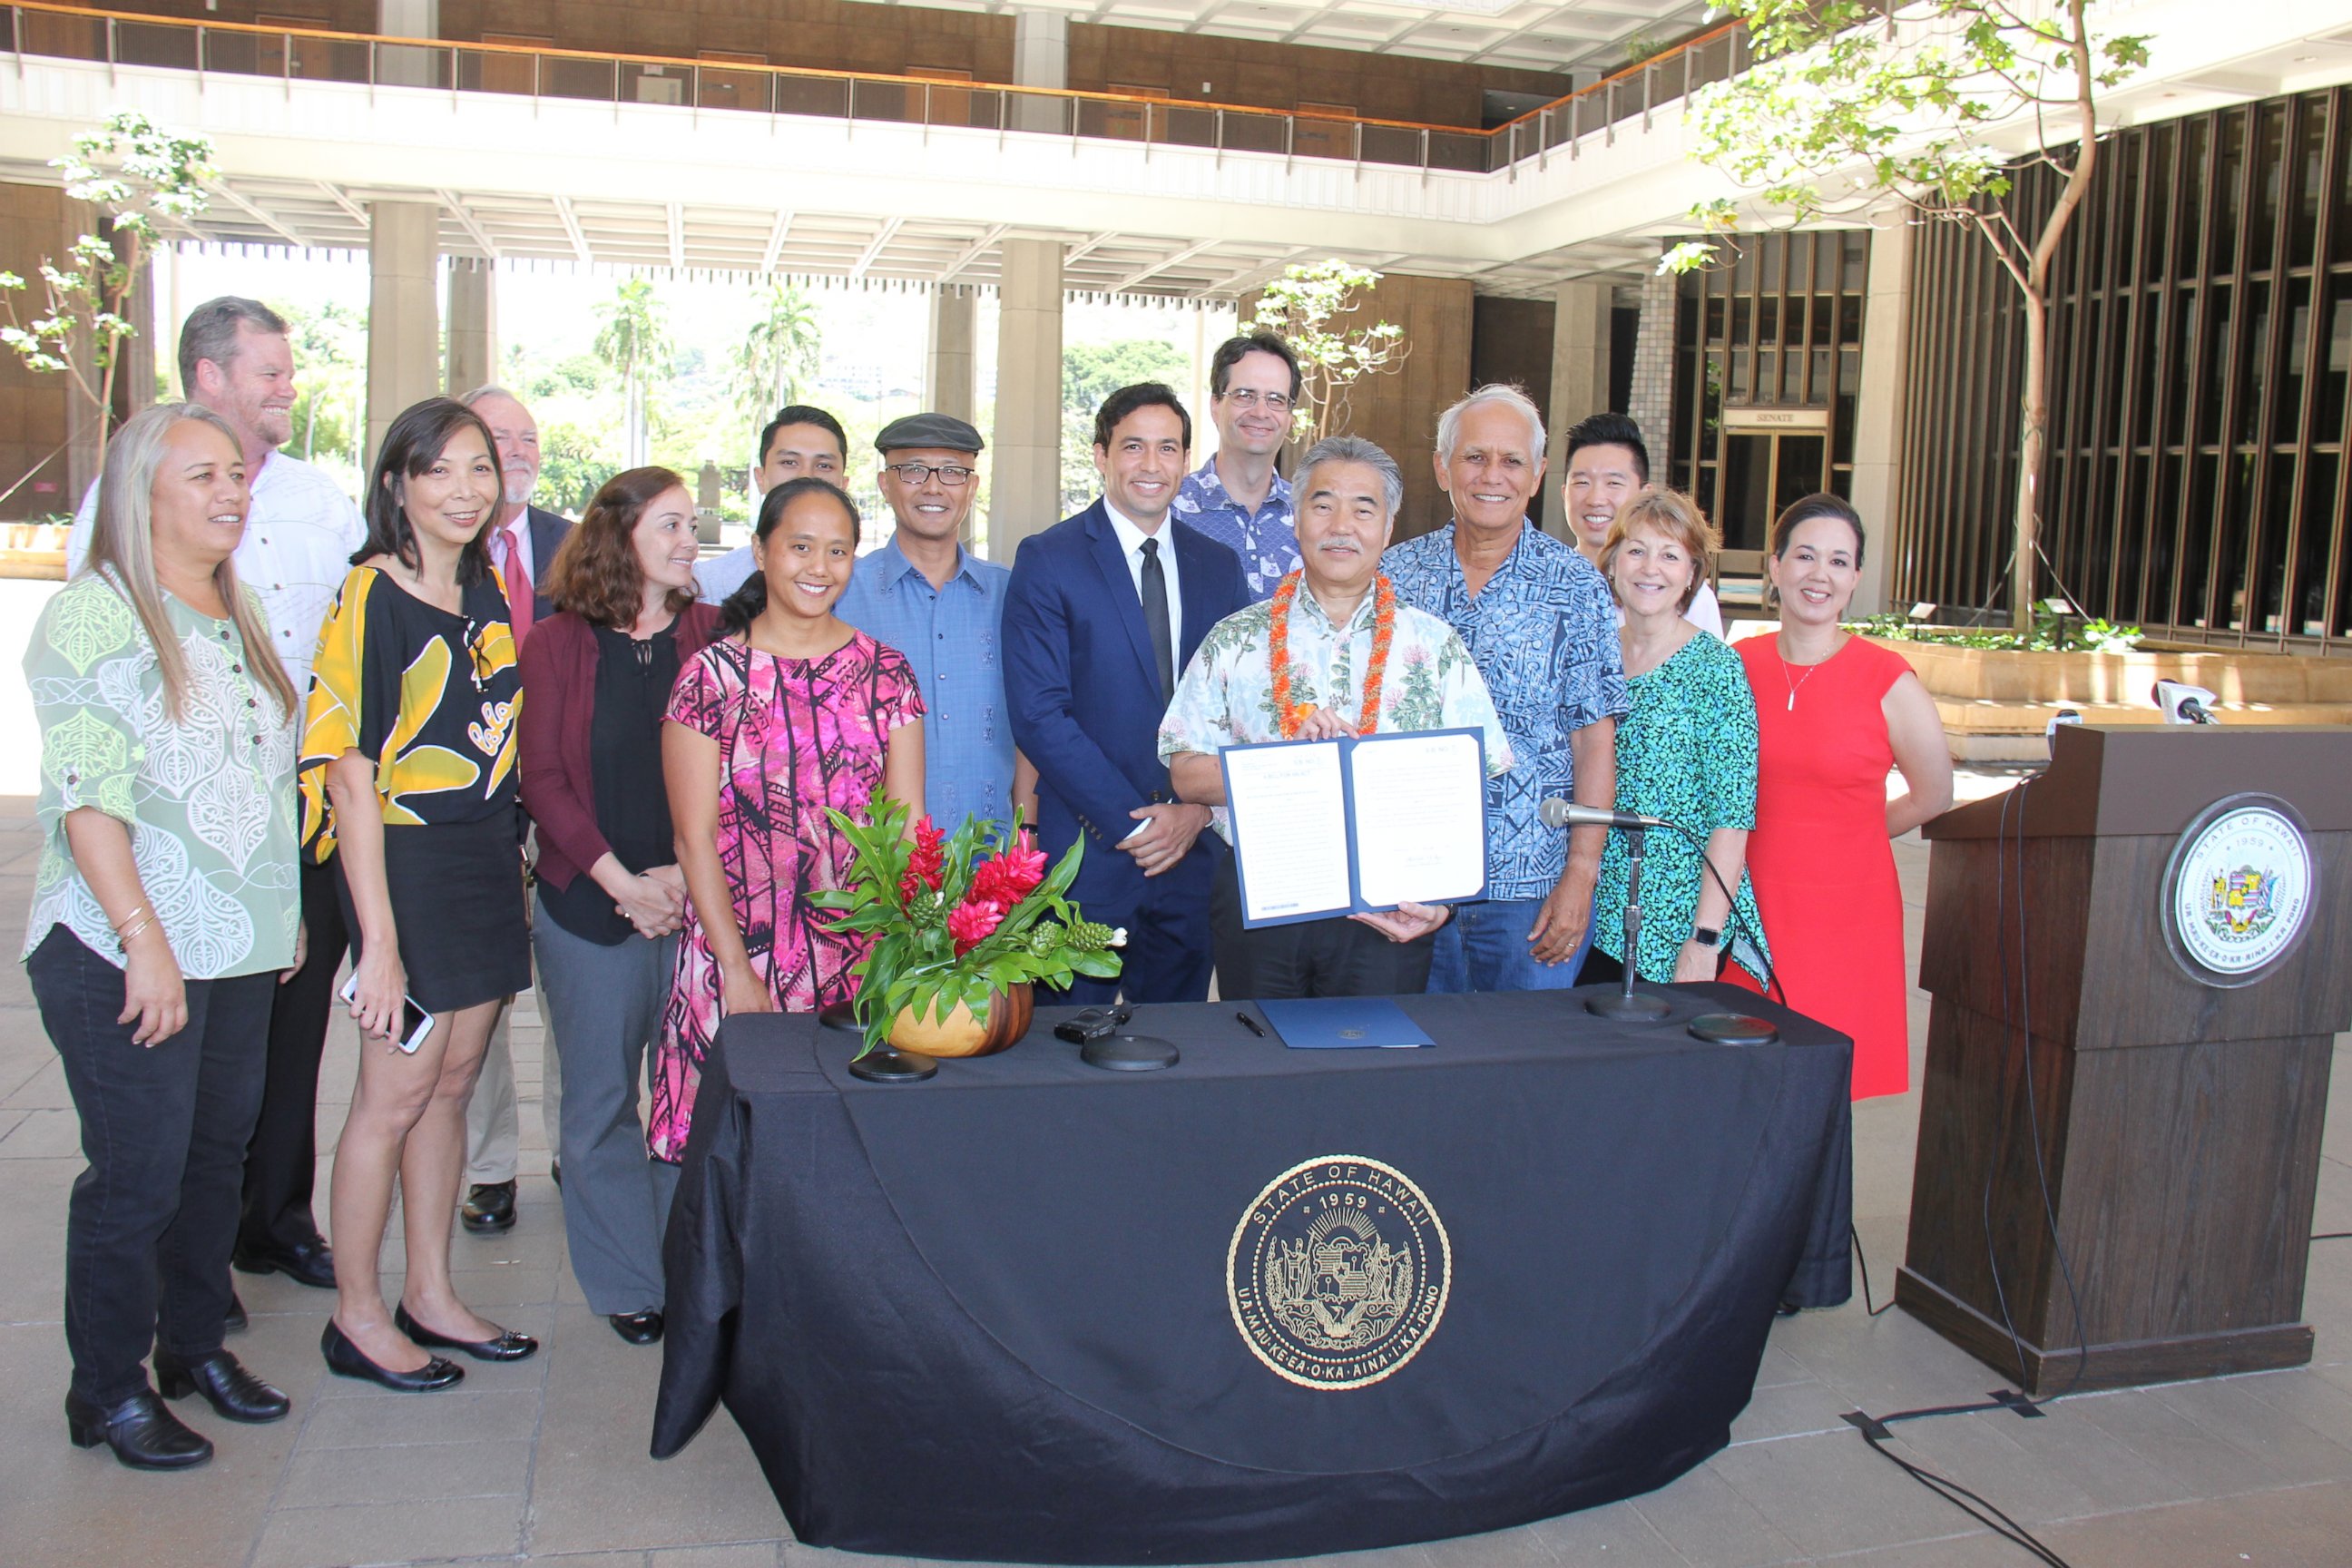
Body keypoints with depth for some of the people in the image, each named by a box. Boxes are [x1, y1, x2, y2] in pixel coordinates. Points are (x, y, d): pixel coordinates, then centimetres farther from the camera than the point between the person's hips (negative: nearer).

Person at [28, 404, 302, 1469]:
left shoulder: (238, 612, 13)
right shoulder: (92, 617, -10)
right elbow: (89, 799, -16)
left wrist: (285, 912, 17)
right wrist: (147, 942, -20)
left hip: (240, 951, 7)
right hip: (124, 963, -7)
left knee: (216, 1153, 15)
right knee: (136, 1180, 1)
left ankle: (197, 1345, 32)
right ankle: (108, 1390, 18)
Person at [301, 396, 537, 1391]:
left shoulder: (488, 590, 9)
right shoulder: (372, 600, -13)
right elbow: (351, 780, -16)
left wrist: (514, 864, 12)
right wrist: (380, 942, -19)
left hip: (488, 861, 7)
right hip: (406, 863, -7)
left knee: (451, 1083, 14)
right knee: (396, 1094, 2)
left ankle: (430, 1297, 26)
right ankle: (357, 1317, 18)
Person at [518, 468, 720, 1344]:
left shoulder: (714, 639, 4)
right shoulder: (557, 645, 2)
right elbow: (542, 779, -2)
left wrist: (685, 874, -12)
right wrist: (621, 881, -10)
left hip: (697, 902, 0)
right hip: (588, 905, 0)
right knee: (601, 1099, 8)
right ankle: (625, 1283, 22)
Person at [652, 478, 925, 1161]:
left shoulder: (885, 671, 5)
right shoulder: (713, 673, -2)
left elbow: (907, 824, 3)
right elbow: (696, 837, -3)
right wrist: (738, 972, -10)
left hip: (861, 958, 2)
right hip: (739, 950, -2)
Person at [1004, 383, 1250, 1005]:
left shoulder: (1219, 566, 11)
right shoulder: (1047, 560, -3)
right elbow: (1038, 714, -11)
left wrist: (1198, 809, -6)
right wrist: (1132, 824, -14)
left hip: (1195, 854, 4)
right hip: (1089, 853, -4)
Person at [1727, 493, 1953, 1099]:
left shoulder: (1888, 682, -5)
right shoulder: (1737, 665, 3)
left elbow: (1931, 798, 9)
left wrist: (1836, 836, 11)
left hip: (1845, 915, -2)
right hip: (1749, 909, 2)